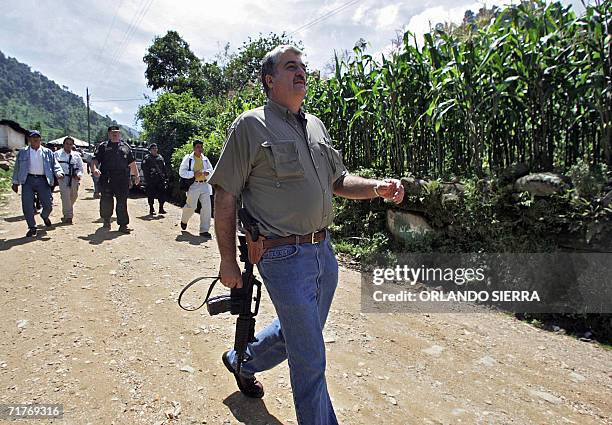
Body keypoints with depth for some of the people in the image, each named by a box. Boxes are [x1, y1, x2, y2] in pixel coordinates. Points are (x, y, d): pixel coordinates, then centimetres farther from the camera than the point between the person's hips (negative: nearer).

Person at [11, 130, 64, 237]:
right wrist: (15, 182, 11)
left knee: (48, 204, -2)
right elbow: (17, 168, 14)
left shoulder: (47, 152, 11)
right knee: (27, 206, -5)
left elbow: (55, 165, 9)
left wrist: (58, 173, -12)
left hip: (43, 180, 0)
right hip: (28, 180, 0)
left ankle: (45, 216, 33)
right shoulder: (23, 152, 11)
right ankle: (32, 227, 7)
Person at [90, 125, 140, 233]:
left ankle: (123, 225, 3)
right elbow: (95, 160, 4)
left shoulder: (126, 147, 18)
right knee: (106, 200, 3)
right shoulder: (103, 146, 12)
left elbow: (132, 163, 20)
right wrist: (94, 169, -16)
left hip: (123, 180, 1)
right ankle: (106, 220, 27)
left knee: (122, 202, 0)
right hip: (106, 179, -1)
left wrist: (136, 175, 16)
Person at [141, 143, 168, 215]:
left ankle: (161, 208, 4)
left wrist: (165, 178, 12)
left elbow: (164, 169, 19)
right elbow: (145, 169, -3)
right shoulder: (147, 158, 2)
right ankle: (151, 209, 10)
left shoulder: (160, 157, 17)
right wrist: (147, 179, -12)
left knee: (162, 193, -3)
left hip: (160, 179, 4)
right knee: (151, 195, 1)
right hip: (151, 180, -4)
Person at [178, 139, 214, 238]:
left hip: (204, 185, 5)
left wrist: (207, 172, 1)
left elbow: (210, 169, 25)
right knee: (191, 206, -1)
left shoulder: (205, 159, 13)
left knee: (206, 207, -3)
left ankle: (204, 230, 4)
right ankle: (184, 220, 34)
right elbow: (181, 172, -6)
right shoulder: (188, 158, -2)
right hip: (193, 185, -4)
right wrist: (193, 174, -16)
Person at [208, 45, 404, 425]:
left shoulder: (316, 125, 13)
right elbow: (225, 196, -8)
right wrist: (228, 261, -9)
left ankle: (241, 361, 51)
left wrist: (377, 188, -1)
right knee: (310, 358, 2)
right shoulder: (251, 125, -7)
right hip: (285, 255, -8)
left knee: (297, 332, 25)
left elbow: (337, 181, 18)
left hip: (324, 250, 8)